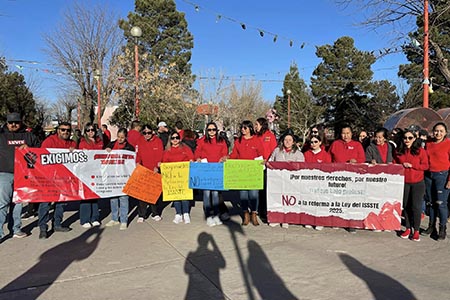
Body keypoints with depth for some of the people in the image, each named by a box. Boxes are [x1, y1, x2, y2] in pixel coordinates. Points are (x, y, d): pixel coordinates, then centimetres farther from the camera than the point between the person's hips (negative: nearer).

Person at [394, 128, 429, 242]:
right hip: (404, 182, 3)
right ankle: (408, 228, 22)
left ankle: (416, 230, 10)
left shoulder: (420, 150, -3)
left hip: (418, 183, -3)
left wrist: (411, 165, -15)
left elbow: (425, 166, -5)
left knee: (416, 206, -3)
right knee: (406, 206, 10)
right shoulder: (398, 151, 5)